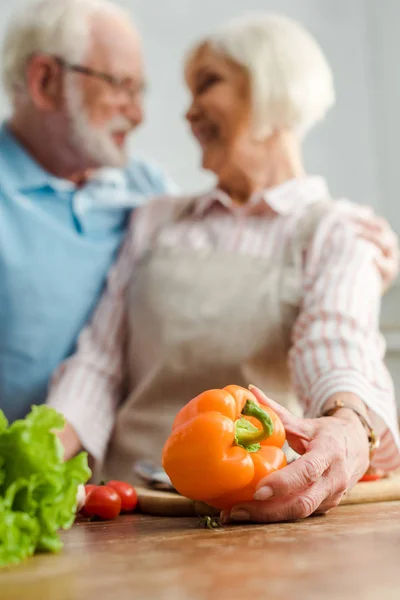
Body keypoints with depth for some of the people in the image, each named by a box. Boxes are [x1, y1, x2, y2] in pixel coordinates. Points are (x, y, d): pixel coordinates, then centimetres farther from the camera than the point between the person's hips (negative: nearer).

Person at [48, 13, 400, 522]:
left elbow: (339, 348, -15)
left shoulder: (336, 234, 6)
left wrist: (350, 428, -38)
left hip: (252, 513, -3)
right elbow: (99, 364, 13)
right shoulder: (154, 222, 18)